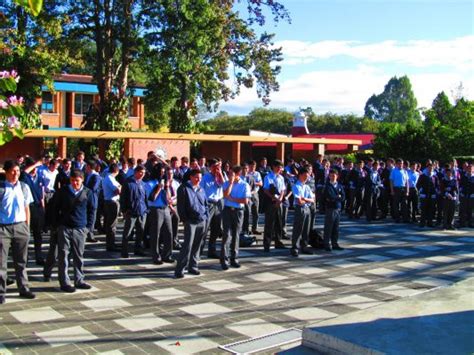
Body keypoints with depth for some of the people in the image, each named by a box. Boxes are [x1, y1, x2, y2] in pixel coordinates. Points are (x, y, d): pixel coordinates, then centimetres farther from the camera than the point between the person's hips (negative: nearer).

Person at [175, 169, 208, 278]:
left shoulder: (201, 189, 15)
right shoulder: (184, 188, -3)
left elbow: (205, 204, 21)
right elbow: (180, 206, -5)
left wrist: (206, 217, 11)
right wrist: (184, 220, -8)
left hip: (202, 221, 6)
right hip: (191, 221, -6)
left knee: (197, 245, 9)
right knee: (187, 245, -11)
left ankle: (193, 266, 20)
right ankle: (179, 269, -7)